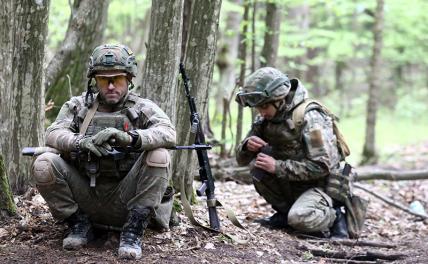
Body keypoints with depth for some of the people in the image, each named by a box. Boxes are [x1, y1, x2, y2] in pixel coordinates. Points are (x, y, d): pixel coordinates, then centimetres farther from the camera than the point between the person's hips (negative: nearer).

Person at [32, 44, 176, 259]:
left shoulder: (143, 108, 2)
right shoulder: (78, 106, 8)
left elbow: (168, 133, -18)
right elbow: (53, 134, -7)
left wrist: (129, 137, -36)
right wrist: (81, 142, -29)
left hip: (125, 199, -1)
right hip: (85, 198, 2)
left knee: (158, 156, -25)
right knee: (43, 165, -19)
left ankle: (133, 231, -16)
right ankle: (79, 223, 0)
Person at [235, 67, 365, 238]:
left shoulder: (309, 118, -21)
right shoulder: (264, 119, 0)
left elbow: (322, 166, -27)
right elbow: (242, 160, 4)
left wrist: (277, 166, -28)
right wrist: (247, 146, -20)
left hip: (321, 184, -7)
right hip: (291, 184, 7)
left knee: (299, 219, -34)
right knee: (257, 166, -18)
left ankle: (335, 216, -2)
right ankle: (285, 212, 0)